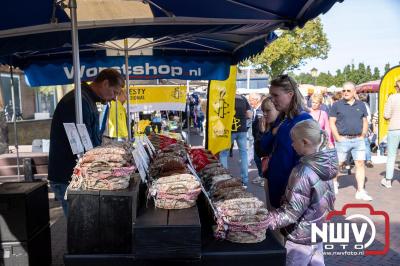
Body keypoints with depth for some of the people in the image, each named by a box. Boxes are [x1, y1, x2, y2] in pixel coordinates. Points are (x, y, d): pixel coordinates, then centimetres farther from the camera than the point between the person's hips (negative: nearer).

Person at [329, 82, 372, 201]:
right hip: (343, 140, -3)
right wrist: (338, 138, -10)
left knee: (360, 164, -1)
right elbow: (332, 123, -3)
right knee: (338, 164, 5)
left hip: (358, 140, 3)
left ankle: (360, 191, 3)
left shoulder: (361, 105, 11)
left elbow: (365, 122, 15)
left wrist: (362, 136, 3)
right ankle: (334, 183, 31)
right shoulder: (337, 105, 0)